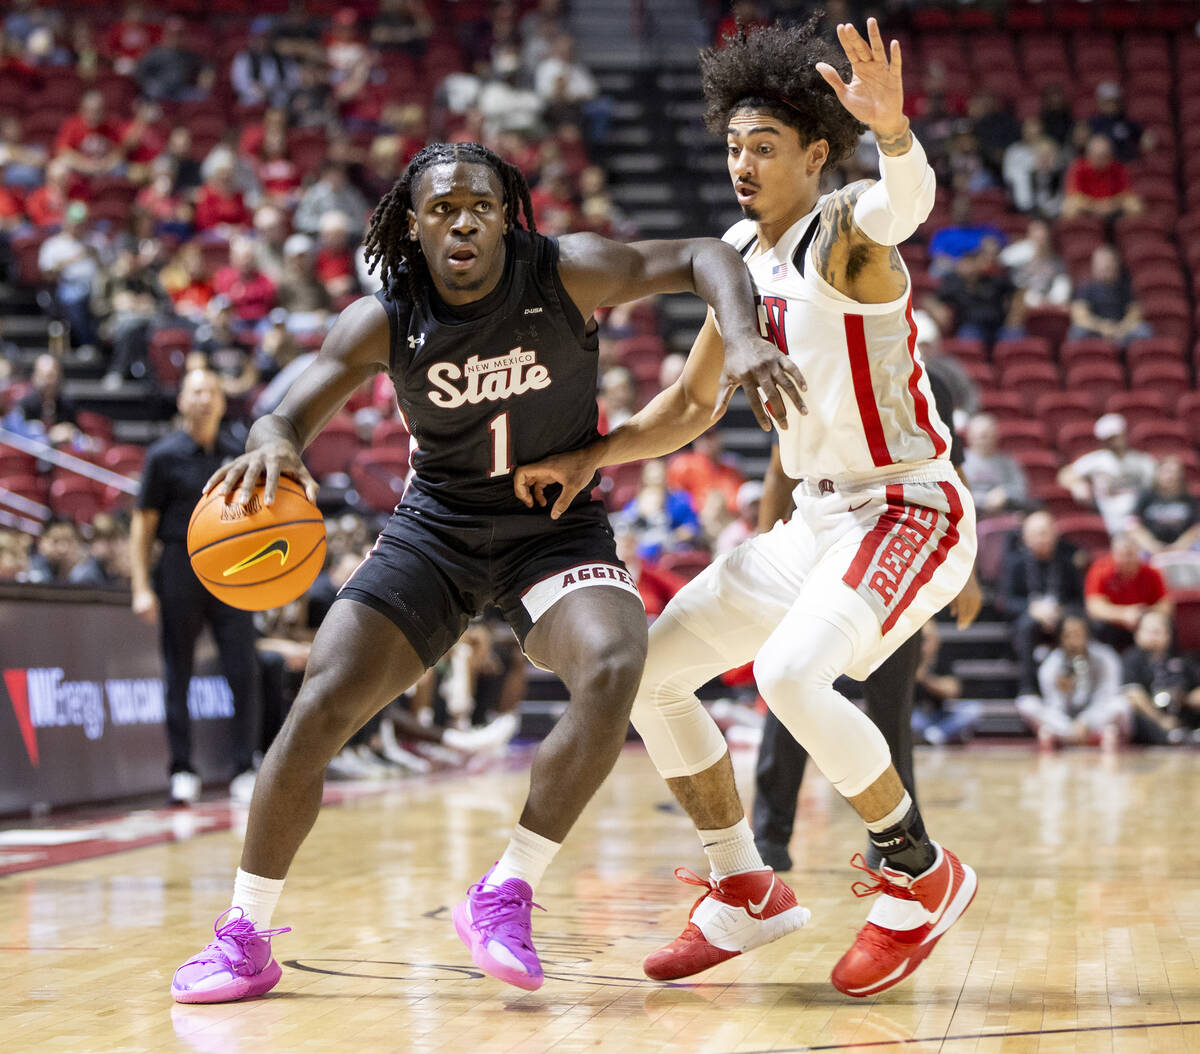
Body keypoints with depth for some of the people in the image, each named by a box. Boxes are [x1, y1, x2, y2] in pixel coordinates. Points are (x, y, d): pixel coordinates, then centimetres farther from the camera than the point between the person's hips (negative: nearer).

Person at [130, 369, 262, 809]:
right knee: (177, 676, 3)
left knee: (243, 673, -4)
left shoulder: (239, 454, 9)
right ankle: (182, 771, 11)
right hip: (179, 568, -2)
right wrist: (141, 587, -8)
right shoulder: (164, 455, 0)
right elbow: (143, 525, -1)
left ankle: (245, 770, 1)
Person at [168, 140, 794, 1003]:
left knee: (615, 671, -32)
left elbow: (703, 258, -14)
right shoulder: (383, 322, -10)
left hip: (557, 528, -1)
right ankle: (245, 937, 5)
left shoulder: (566, 274, -15)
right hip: (437, 528, 2)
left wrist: (744, 338, -35)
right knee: (319, 710, -12)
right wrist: (271, 445, -35)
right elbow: (289, 419, -9)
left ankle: (505, 896, -17)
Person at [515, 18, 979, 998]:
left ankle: (921, 875, -9)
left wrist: (894, 129, -64)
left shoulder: (845, 235, -16)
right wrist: (588, 459, 3)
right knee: (649, 669, 6)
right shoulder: (740, 254, 7)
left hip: (909, 513, -9)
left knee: (790, 673, -31)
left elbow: (909, 199, -42)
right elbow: (693, 404, 17)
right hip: (818, 515, 9)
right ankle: (746, 891, 18)